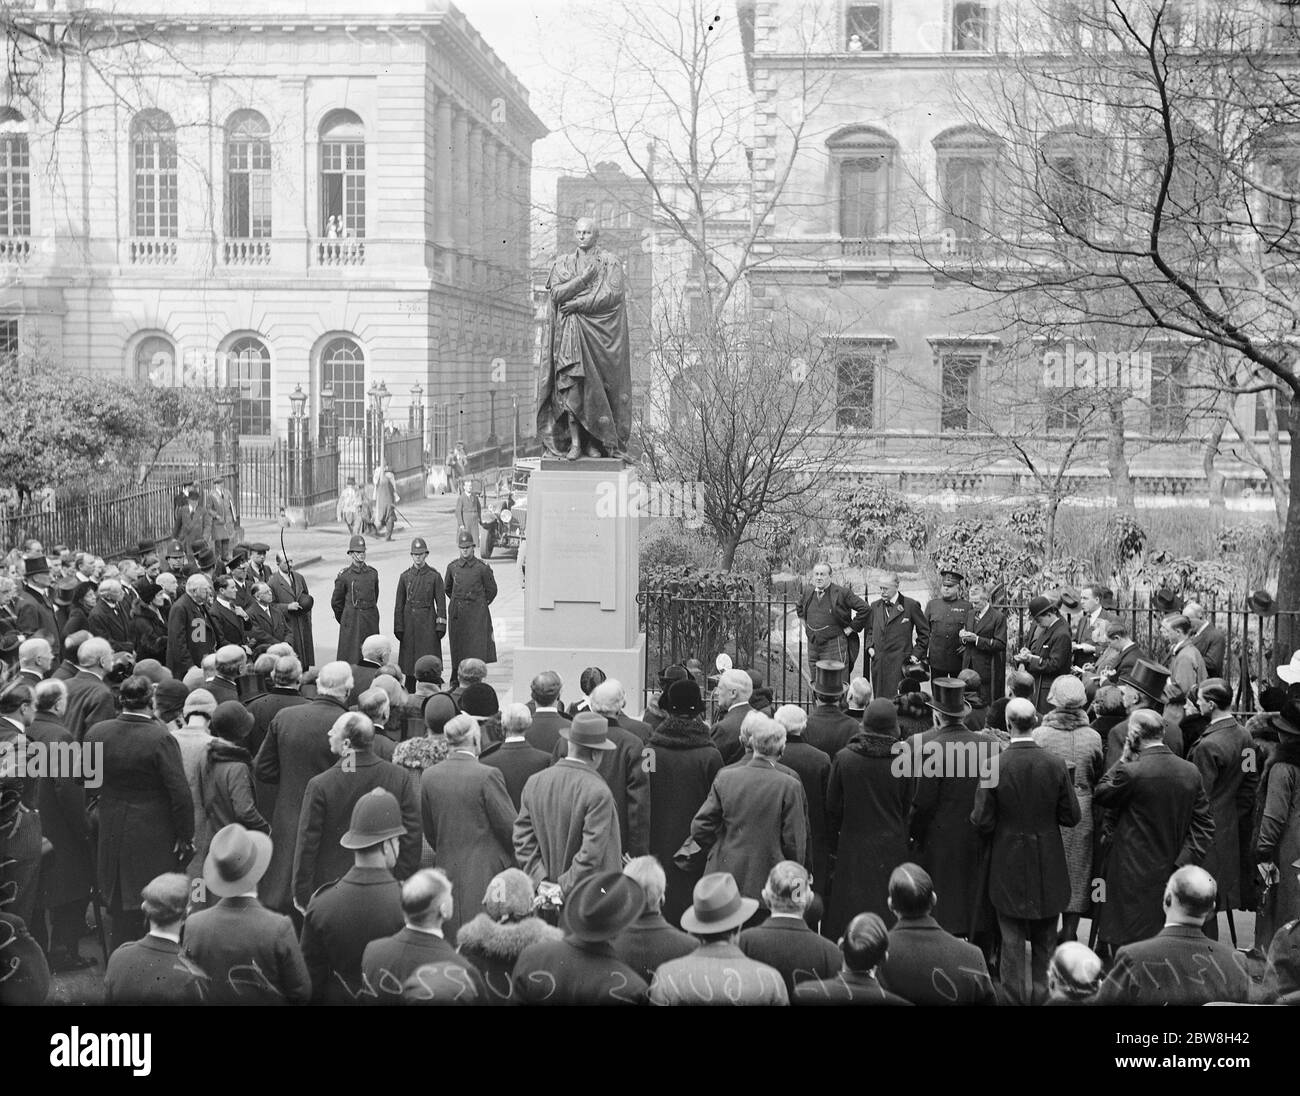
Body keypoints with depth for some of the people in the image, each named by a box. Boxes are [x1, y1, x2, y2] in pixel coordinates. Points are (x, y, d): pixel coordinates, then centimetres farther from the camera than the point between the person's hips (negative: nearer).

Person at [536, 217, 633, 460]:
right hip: (570, 332, 2)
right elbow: (556, 293, -1)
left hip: (600, 332, -2)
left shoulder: (611, 262, 5)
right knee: (571, 384, -10)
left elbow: (613, 294, -8)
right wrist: (584, 278, -9)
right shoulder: (562, 262, 13)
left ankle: (595, 442, 1)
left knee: (596, 388, -5)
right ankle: (574, 442, -11)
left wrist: (577, 304, -10)